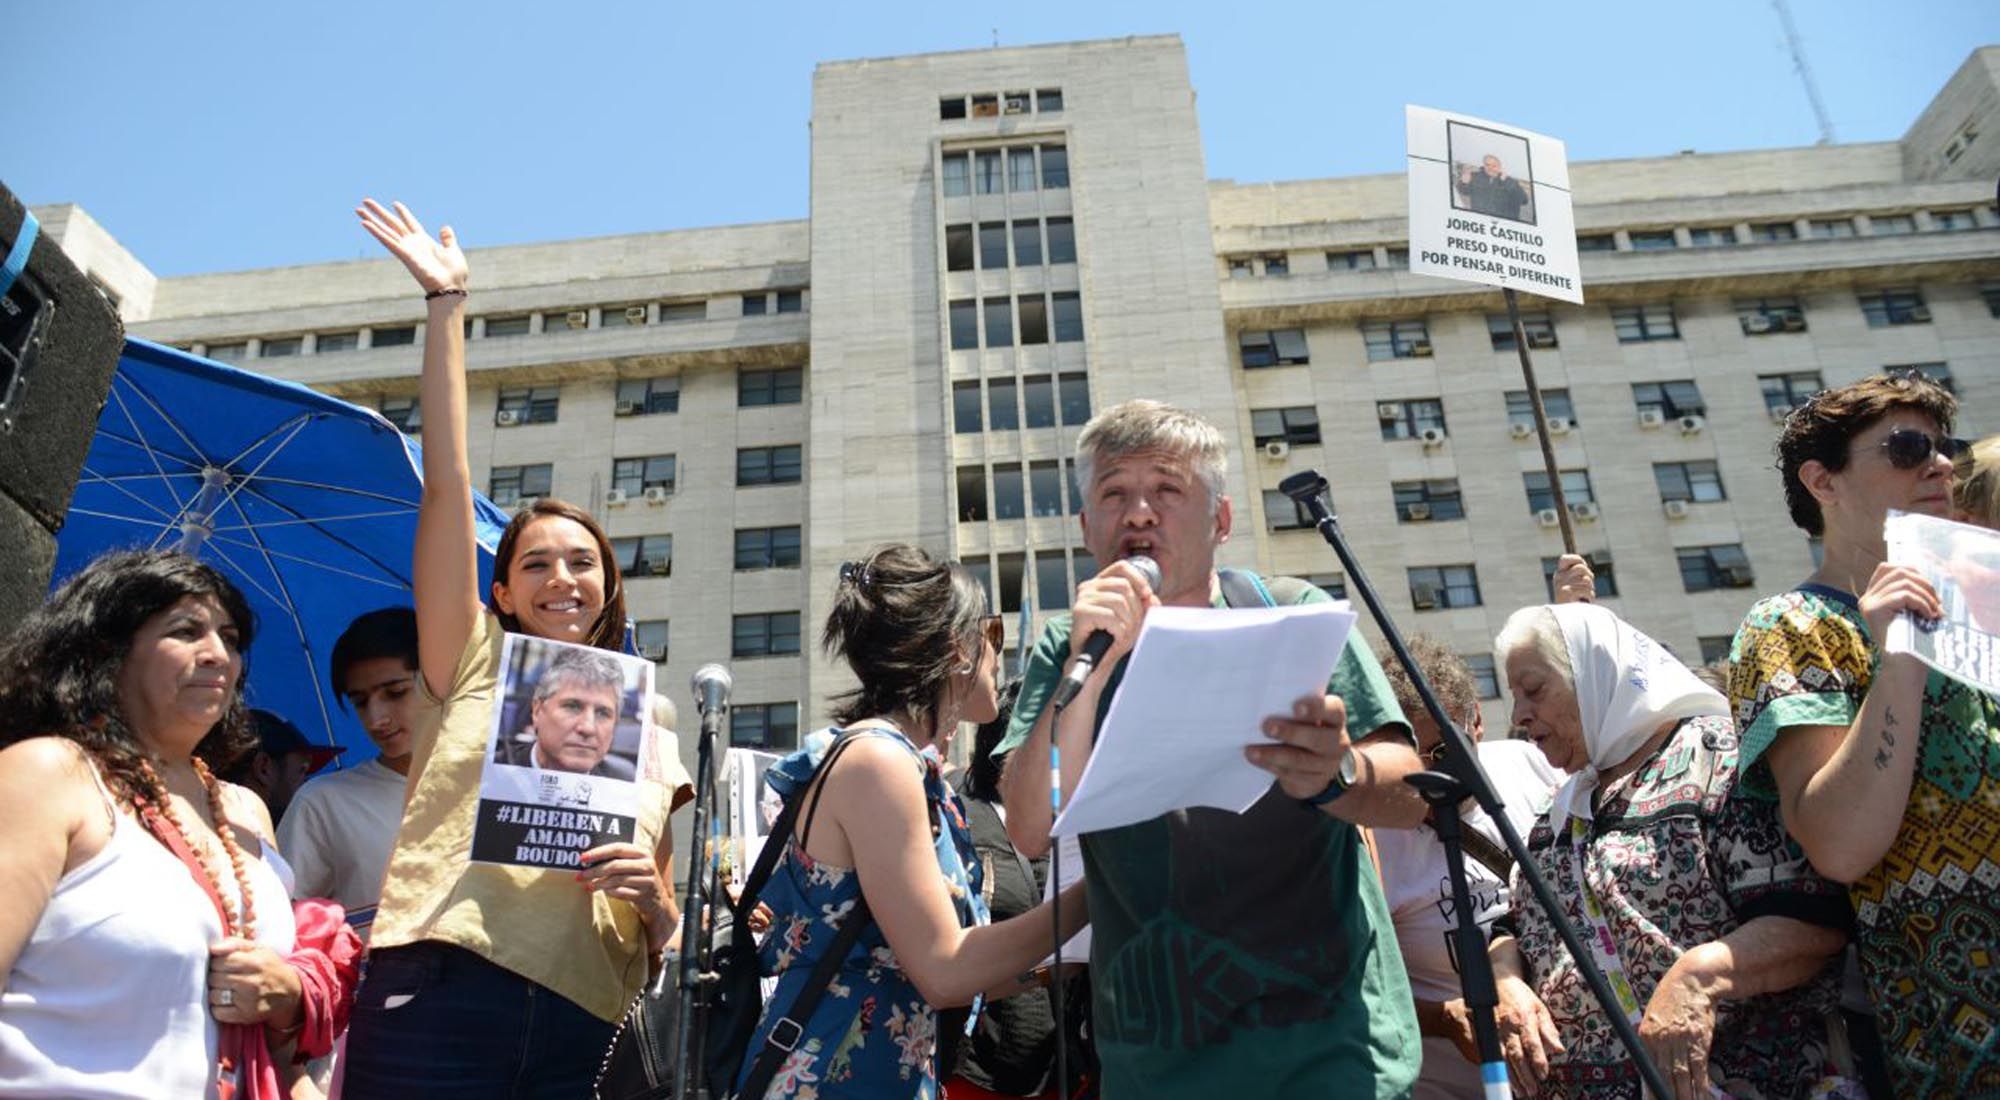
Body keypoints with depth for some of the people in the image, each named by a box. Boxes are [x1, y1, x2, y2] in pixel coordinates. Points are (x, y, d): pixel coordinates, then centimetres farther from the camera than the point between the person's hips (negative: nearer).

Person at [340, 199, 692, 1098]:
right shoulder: (476, 669, 11)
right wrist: (446, 306, 1)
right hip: (436, 999, -2)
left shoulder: (648, 740, 16)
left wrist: (653, 899, -5)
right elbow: (445, 485, 3)